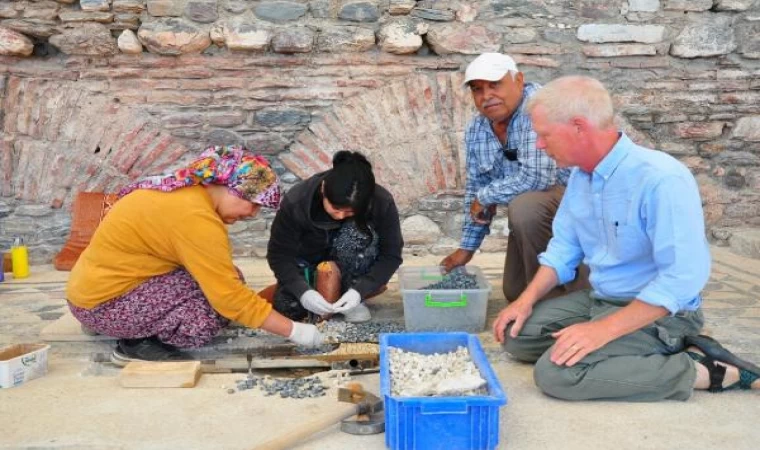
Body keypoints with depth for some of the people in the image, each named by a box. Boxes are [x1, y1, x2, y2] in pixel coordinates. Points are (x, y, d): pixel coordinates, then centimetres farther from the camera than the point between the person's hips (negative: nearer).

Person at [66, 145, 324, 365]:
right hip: (103, 302, -10)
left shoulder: (188, 192, 1)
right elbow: (229, 297, -26)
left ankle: (139, 332, 7)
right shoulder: (196, 217, -27)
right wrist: (293, 330, -20)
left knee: (217, 280, 2)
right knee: (218, 303, -21)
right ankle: (138, 345, -5)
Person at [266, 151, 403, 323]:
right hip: (309, 260, 1)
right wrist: (303, 291, -37)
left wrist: (360, 290, -35)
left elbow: (391, 255, -20)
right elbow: (279, 253, -21)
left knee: (357, 234, -34)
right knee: (288, 308, -25)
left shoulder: (382, 203, -28)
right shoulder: (296, 201, -28)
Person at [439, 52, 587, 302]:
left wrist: (486, 197, -20)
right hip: (528, 210, 8)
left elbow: (535, 178, -37)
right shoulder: (476, 129, -3)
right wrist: (467, 246, 11)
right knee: (514, 293, 9)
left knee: (525, 206, -37)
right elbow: (476, 187, 8)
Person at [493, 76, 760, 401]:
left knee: (556, 373, -25)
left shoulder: (660, 179, -25)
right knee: (516, 335, 1)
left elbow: (684, 277, -29)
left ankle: (707, 371, -11)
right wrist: (527, 299, -3)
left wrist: (605, 329, -30)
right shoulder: (580, 175, 2)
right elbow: (564, 248, 11)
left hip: (659, 313, -9)